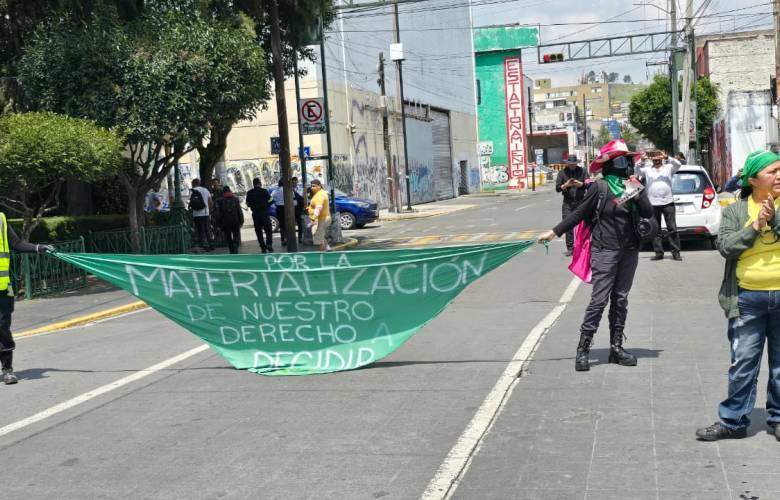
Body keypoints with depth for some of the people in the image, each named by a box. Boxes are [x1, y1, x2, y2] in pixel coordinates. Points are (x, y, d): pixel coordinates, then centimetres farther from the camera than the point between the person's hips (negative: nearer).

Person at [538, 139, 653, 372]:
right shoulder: (599, 187, -5)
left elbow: (648, 213, 0)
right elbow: (579, 213, 1)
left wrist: (637, 195, -15)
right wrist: (554, 232, 0)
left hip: (629, 251, 5)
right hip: (605, 250, -5)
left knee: (620, 300, 10)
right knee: (599, 300, -9)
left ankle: (616, 348, 17)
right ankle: (583, 350, -4)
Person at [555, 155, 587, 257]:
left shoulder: (582, 171, 5)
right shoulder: (562, 172, 5)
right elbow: (557, 188, 0)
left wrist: (580, 184, -18)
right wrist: (566, 185, -19)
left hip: (580, 201, 0)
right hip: (568, 202, 0)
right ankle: (570, 248, -2)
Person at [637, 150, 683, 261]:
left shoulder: (668, 168, 8)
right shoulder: (647, 170, 10)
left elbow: (678, 164, -8)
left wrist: (666, 157, -23)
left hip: (668, 203, -1)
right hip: (653, 204, 1)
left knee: (672, 228, -1)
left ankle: (676, 252, 3)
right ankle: (659, 253, 8)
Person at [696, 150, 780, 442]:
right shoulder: (735, 210, 3)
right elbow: (725, 246, -8)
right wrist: (755, 226, -15)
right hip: (747, 299, -1)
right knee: (743, 362, 4)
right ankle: (733, 421, 11)